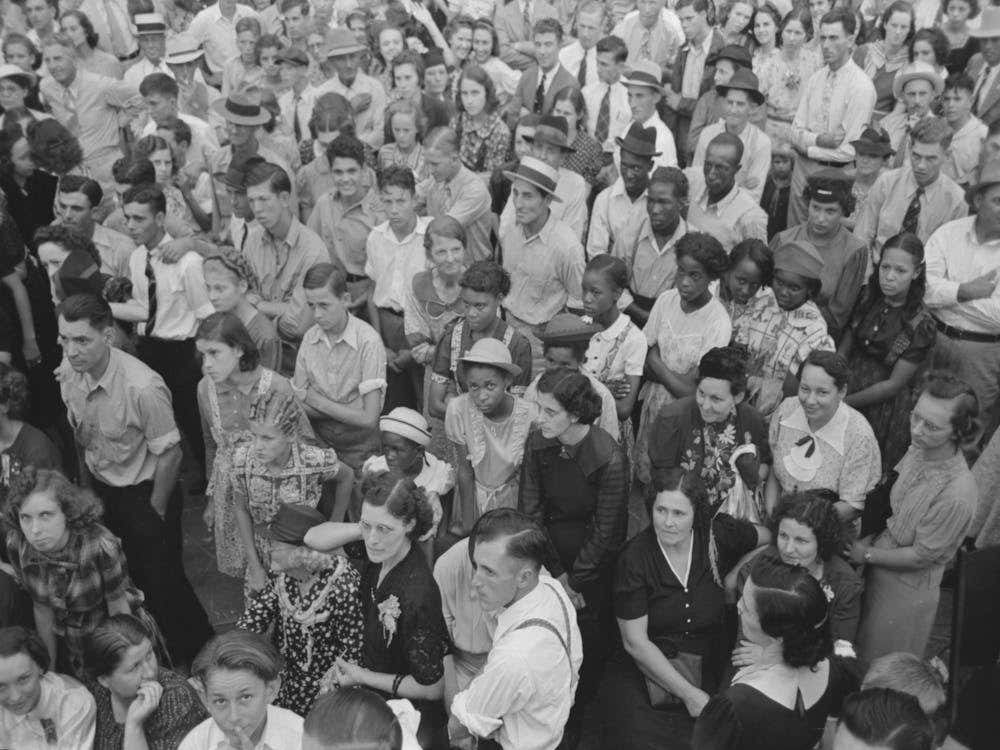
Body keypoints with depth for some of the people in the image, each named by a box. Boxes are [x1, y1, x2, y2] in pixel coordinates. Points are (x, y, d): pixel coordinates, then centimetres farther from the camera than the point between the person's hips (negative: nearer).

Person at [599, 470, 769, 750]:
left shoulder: (718, 533, -5)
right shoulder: (634, 558, -11)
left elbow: (767, 538, 17)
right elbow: (635, 641, -11)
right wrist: (688, 693, -13)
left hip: (708, 668, 2)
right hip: (646, 666, -2)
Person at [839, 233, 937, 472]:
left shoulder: (921, 324, -15)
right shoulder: (868, 297, -3)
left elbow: (894, 384, -13)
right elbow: (844, 349, 2)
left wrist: (844, 402, -12)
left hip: (884, 407, -4)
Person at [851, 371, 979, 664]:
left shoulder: (956, 495, -34)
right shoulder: (919, 450, -11)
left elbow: (922, 556, -22)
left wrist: (867, 554, -13)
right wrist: (870, 539, -2)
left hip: (907, 589, -7)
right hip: (878, 573, 7)